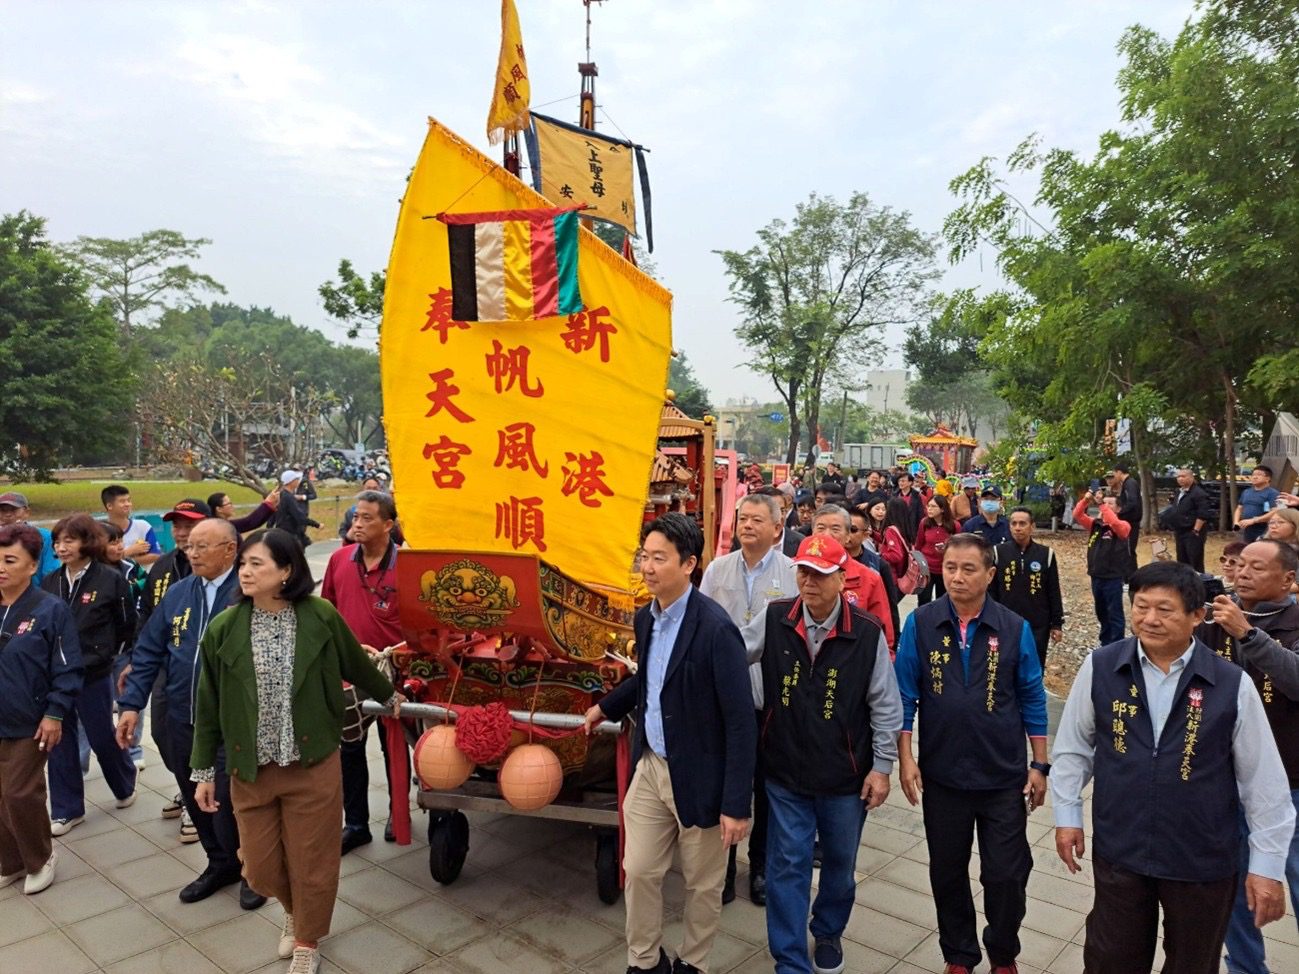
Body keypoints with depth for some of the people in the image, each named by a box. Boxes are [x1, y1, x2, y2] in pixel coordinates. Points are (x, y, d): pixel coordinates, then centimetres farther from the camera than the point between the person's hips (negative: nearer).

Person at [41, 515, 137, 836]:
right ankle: (66, 810, 21)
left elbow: (127, 625, -1)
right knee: (60, 743, 8)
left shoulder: (111, 579, -10)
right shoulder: (49, 583, 3)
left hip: (93, 675, -4)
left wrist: (101, 653, 6)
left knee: (102, 738, 8)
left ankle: (126, 786, 34)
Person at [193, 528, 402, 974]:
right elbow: (208, 706, 2)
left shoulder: (320, 616, -11)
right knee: (260, 867, 12)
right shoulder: (223, 629, -7)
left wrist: (388, 695, 21)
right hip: (250, 769, 2)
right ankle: (295, 911, 46)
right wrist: (203, 771, 4)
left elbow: (355, 663, 7)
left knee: (312, 861, 9)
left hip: (313, 764, -2)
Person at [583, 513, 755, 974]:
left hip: (698, 776, -6)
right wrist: (605, 708, 29)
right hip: (649, 765, 6)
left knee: (702, 884, 15)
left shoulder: (715, 628, -24)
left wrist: (736, 803, -20)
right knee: (638, 872, 16)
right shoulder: (645, 617, 0)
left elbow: (740, 721, -21)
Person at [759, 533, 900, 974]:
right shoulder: (773, 620, -10)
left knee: (840, 862, 19)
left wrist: (882, 766, -4)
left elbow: (886, 706, -5)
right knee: (788, 866, 7)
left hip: (845, 775, 0)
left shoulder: (867, 633, -14)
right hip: (785, 772, 0)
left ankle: (828, 933, 46)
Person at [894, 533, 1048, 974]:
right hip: (942, 775, 1)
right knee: (947, 872, 15)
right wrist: (905, 758, -7)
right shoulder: (920, 623, -8)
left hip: (1004, 777, 0)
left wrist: (1040, 765, 1)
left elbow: (1032, 700, 1)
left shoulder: (1015, 629, -7)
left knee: (1007, 875, 10)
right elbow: (905, 695, -4)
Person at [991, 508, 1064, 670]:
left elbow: (1054, 593, 4)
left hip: (1038, 627, 0)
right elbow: (990, 592, 1)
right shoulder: (998, 553, -3)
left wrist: (1057, 624, 3)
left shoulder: (1046, 554, -1)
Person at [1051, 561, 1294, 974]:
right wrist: (1067, 815, 4)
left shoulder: (1232, 684, -12)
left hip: (1203, 860, 0)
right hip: (1118, 850, 1)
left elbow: (1263, 780, -4)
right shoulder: (1099, 667, -9)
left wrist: (1267, 865, -2)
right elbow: (1074, 746, 2)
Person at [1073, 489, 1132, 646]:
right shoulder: (1095, 524, 6)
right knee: (1101, 612, 19)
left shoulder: (1122, 526, -9)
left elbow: (1114, 523, -31)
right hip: (1096, 576, 6)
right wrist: (1085, 500, -18)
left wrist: (1101, 504, -31)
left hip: (1113, 578, -6)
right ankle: (1105, 642, 33)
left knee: (1115, 614, 2)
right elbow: (1077, 515, -3)